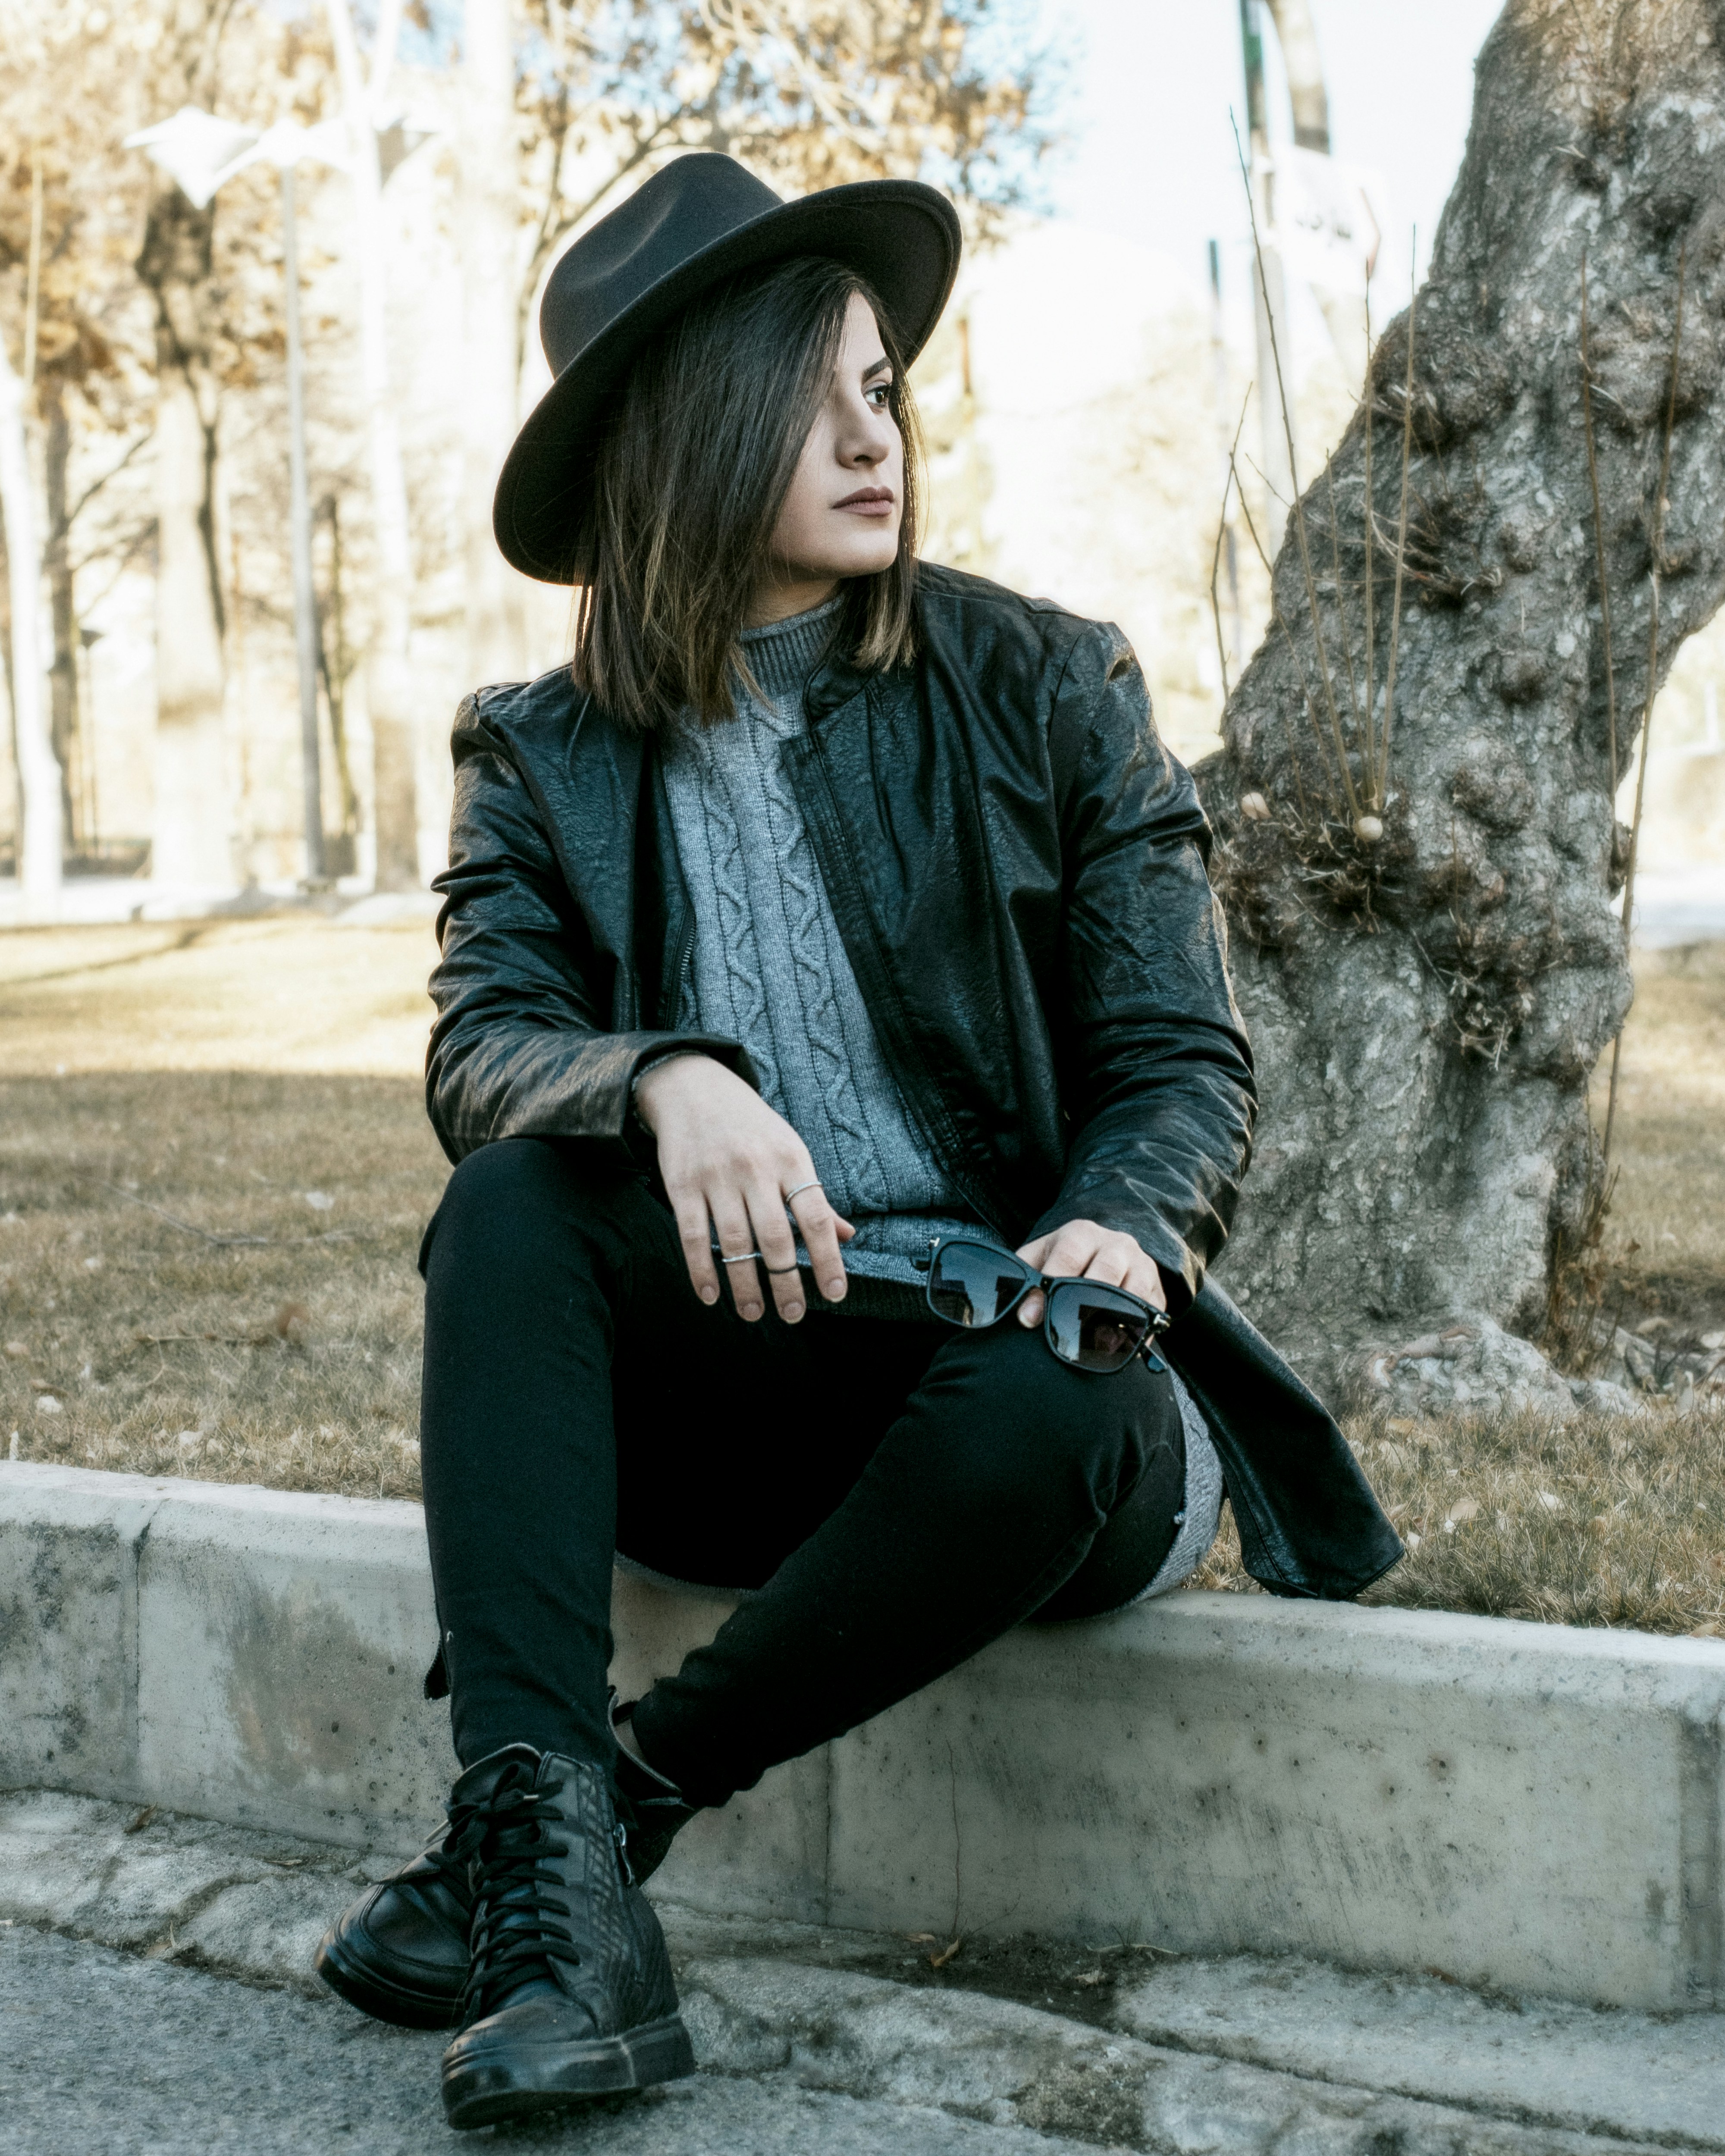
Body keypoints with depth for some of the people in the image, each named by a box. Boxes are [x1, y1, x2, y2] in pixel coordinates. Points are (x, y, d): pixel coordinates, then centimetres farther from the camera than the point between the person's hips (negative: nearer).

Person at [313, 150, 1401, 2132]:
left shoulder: (1045, 690, 3)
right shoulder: (548, 758, 7)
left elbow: (1184, 1057, 0)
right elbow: (478, 1044, -8)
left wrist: (1121, 1230, -24)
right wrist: (663, 1081, -32)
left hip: (1014, 1357, -1)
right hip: (732, 1389, 2)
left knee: (1047, 1408, -36)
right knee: (516, 1199, -27)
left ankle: (629, 1791, -16)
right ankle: (554, 1899, -34)